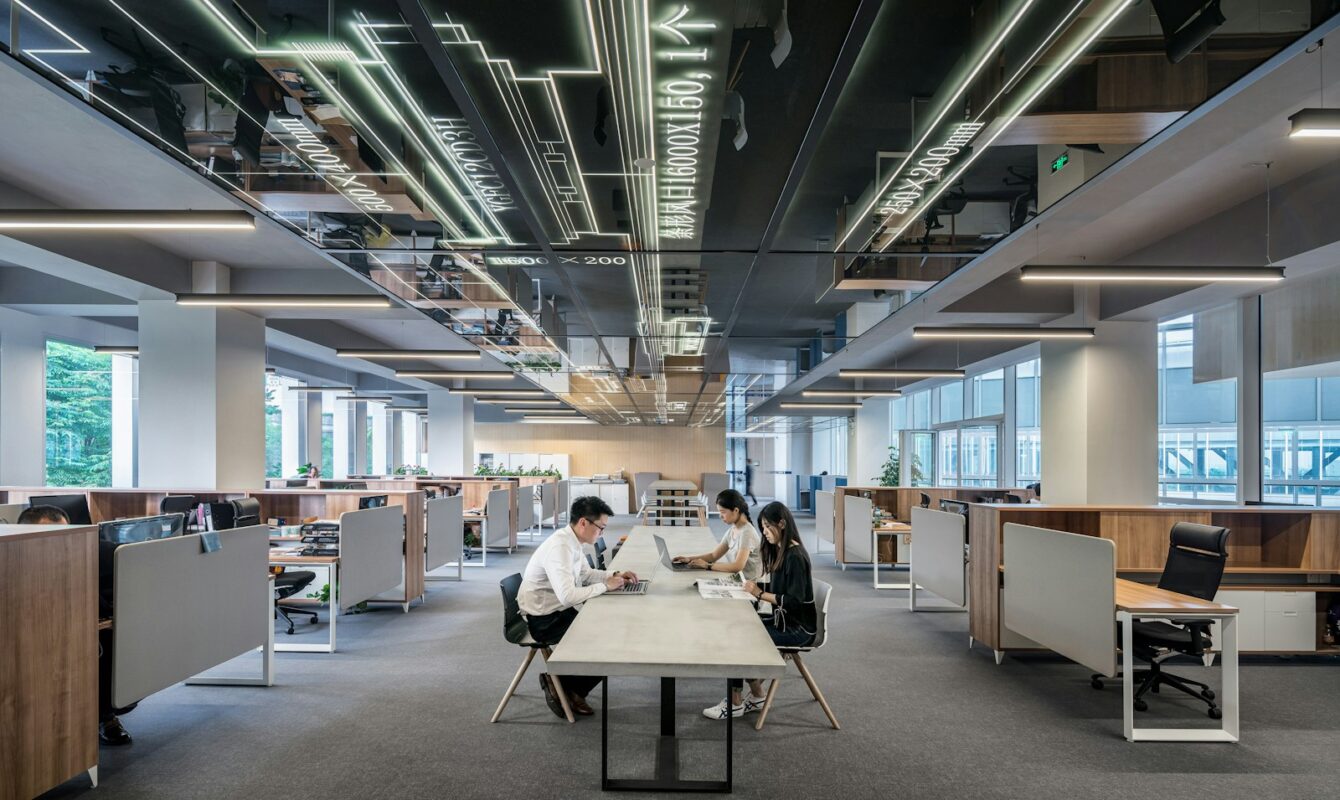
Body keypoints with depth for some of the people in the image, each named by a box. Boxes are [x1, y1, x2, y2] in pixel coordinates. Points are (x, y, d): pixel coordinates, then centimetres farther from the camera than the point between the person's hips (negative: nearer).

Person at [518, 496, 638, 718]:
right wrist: (605, 586, -22)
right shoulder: (559, 548, -27)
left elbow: (587, 574, 20)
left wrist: (614, 575, 4)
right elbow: (568, 596, -34)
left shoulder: (572, 542, 3)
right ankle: (563, 686, 7)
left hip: (558, 611, 9)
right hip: (544, 620, -9)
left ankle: (573, 689, 11)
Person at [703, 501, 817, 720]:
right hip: (783, 620, 8)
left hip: (798, 627, -8)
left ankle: (735, 704, 1)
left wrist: (760, 594, -20)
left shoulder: (795, 556, -19)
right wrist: (757, 587, -2)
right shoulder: (780, 551, 10)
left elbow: (794, 601, -24)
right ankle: (756, 696, 6)